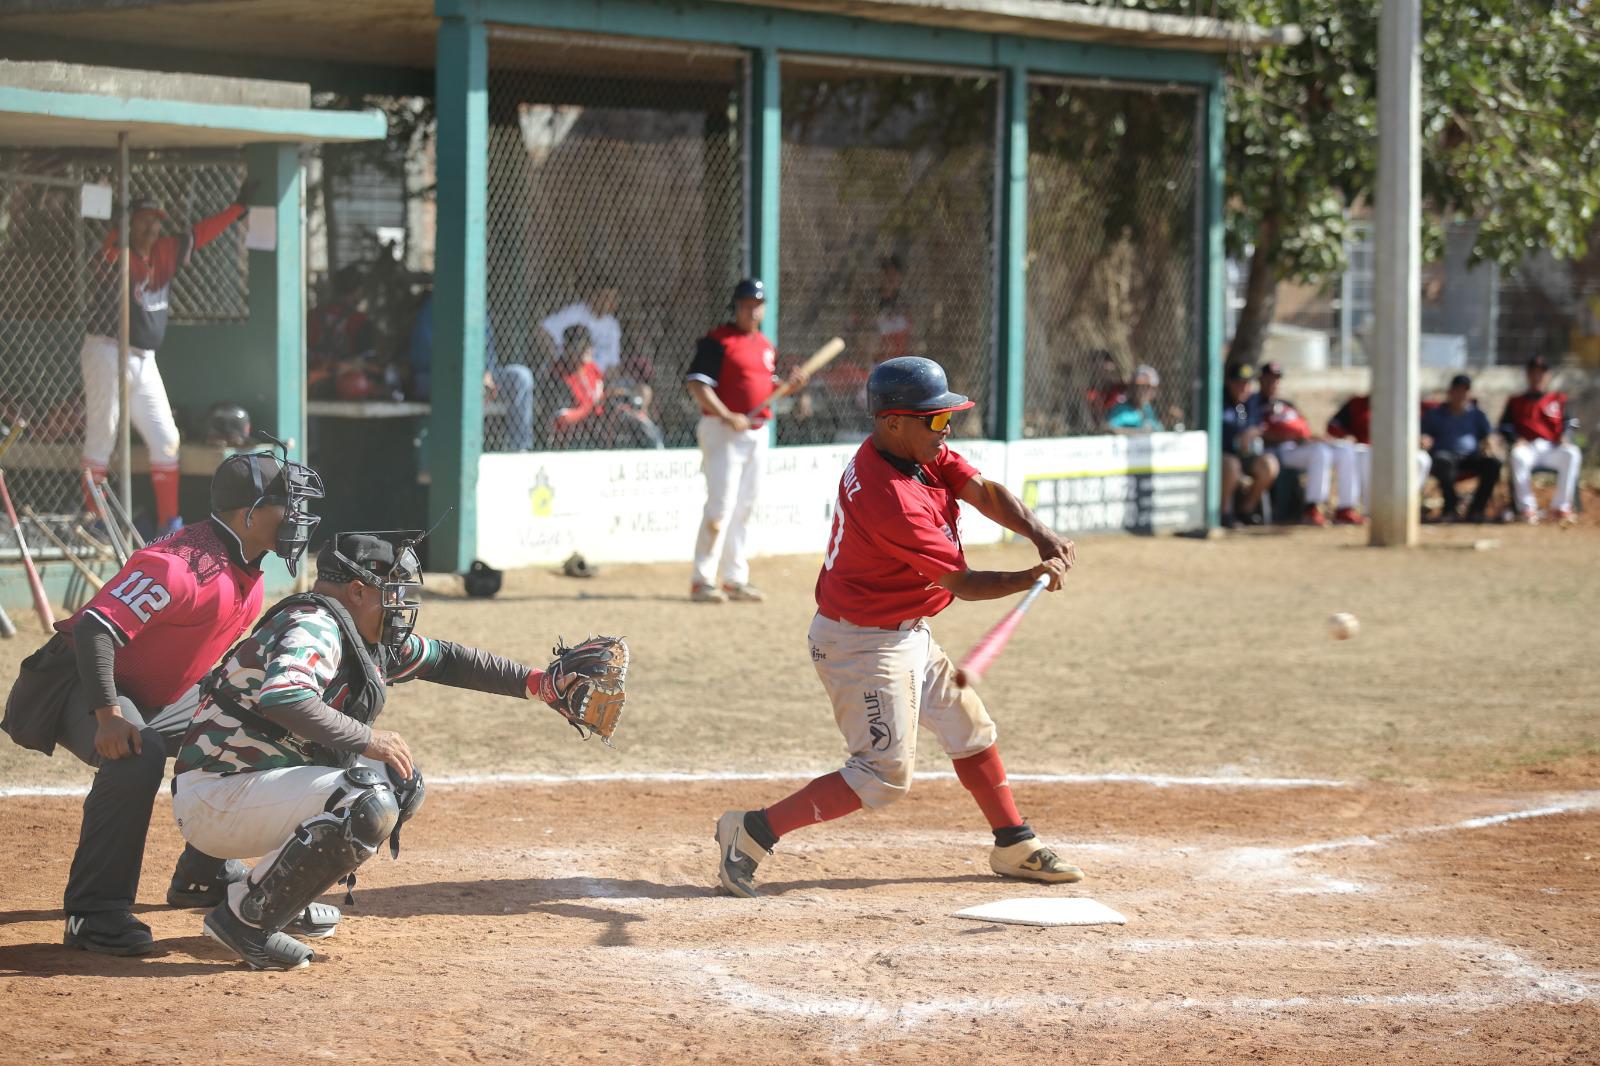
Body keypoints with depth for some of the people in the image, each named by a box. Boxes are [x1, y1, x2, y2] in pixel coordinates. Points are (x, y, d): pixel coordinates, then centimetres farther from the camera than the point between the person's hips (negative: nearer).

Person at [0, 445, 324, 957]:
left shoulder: (247, 569, 3)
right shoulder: (180, 564, -29)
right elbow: (95, 628, -36)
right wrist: (109, 716, -42)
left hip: (159, 694, 10)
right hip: (80, 681, -10)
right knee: (136, 756, -37)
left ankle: (203, 876, 27)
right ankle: (94, 913, -32)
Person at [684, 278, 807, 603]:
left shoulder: (766, 346, 16)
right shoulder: (717, 341, -8)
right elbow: (697, 384, -15)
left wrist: (790, 384, 4)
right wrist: (726, 417, -23)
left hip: (757, 432, 8)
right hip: (723, 431, -8)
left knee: (745, 508, 11)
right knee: (721, 505, -13)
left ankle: (735, 579, 18)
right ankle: (702, 581, -10)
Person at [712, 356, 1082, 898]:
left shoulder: (922, 451, -2)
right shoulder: (890, 498, -30)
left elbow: (985, 492, -8)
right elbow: (961, 583, -26)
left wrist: (1040, 533, -23)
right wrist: (1033, 577, -28)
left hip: (907, 632, 11)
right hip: (863, 644, -11)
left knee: (970, 729, 19)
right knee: (885, 776, -8)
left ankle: (1015, 847, 33)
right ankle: (752, 832, -4)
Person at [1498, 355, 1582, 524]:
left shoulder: (1559, 400, 24)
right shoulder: (1516, 402, 23)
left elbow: (1568, 422, 12)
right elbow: (1505, 426, 12)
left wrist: (1564, 435, -10)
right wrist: (1516, 439, -9)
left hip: (1553, 447, 1)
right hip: (1528, 447, -1)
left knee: (1572, 453, -33)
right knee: (1518, 456, -38)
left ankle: (1561, 507, -30)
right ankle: (1527, 508, -36)